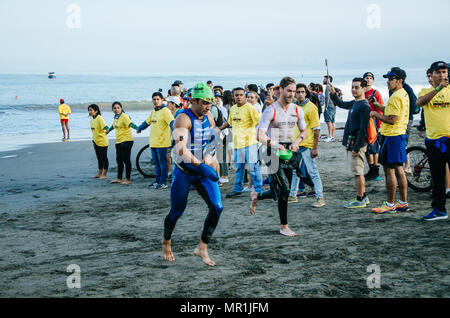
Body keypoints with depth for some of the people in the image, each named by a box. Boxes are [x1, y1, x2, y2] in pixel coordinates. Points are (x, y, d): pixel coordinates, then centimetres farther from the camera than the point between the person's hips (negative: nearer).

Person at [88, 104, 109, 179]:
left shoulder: (100, 118, -15)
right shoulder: (92, 120, 10)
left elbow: (105, 127, -23)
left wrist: (107, 130, -42)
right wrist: (93, 141, 19)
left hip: (102, 141, -8)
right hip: (96, 142, 8)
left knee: (104, 158, 0)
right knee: (99, 158, 15)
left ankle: (104, 174, 7)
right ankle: (99, 173, 24)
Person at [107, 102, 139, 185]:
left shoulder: (124, 116, -12)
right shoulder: (115, 117, 14)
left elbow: (130, 124, -26)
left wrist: (137, 128, -45)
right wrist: (109, 130, 54)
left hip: (126, 141, -9)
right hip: (118, 141, 9)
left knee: (126, 160, -4)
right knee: (119, 160, 13)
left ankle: (127, 179, 2)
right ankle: (119, 178, 23)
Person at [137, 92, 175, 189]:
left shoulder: (165, 111, -9)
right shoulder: (153, 112, 17)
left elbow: (172, 122, -23)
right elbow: (147, 122, 33)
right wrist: (139, 129, 45)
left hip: (162, 143, -8)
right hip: (153, 143, 8)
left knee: (162, 163, -3)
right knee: (156, 163, 13)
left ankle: (163, 183, 3)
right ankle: (157, 181, 21)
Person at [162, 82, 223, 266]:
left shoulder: (209, 118, 5)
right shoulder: (183, 119, -19)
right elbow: (181, 149, -31)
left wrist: (208, 160, -5)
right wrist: (201, 165, -37)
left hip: (203, 171, 6)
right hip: (183, 172, -6)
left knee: (217, 207, -9)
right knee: (177, 211, 5)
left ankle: (202, 248, 2)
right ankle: (166, 241, 35)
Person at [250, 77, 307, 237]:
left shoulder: (297, 111, 6)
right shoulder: (271, 111, -10)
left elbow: (304, 131, 19)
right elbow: (260, 135, -14)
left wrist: (296, 142, -1)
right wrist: (275, 145, -28)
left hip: (289, 152, 6)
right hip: (274, 152, -6)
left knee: (279, 193, 9)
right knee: (285, 189, -12)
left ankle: (257, 196, 39)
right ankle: (284, 227, 1)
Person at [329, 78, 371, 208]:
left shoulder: (364, 106, -17)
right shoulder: (354, 103, 12)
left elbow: (363, 129, -21)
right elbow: (341, 104, 32)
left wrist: (356, 147, -22)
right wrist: (333, 93, 15)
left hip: (358, 143, -10)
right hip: (352, 142, 10)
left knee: (358, 172, -5)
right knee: (358, 172, 15)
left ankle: (360, 200, 2)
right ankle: (363, 197, 24)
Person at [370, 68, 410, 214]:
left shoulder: (396, 97, -18)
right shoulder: (404, 94, 14)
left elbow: (392, 120, -22)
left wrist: (375, 114, -11)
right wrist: (379, 106, 10)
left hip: (391, 136, -10)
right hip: (400, 135, 10)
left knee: (389, 170, -5)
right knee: (399, 170, 14)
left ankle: (390, 205, 0)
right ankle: (403, 203, 19)